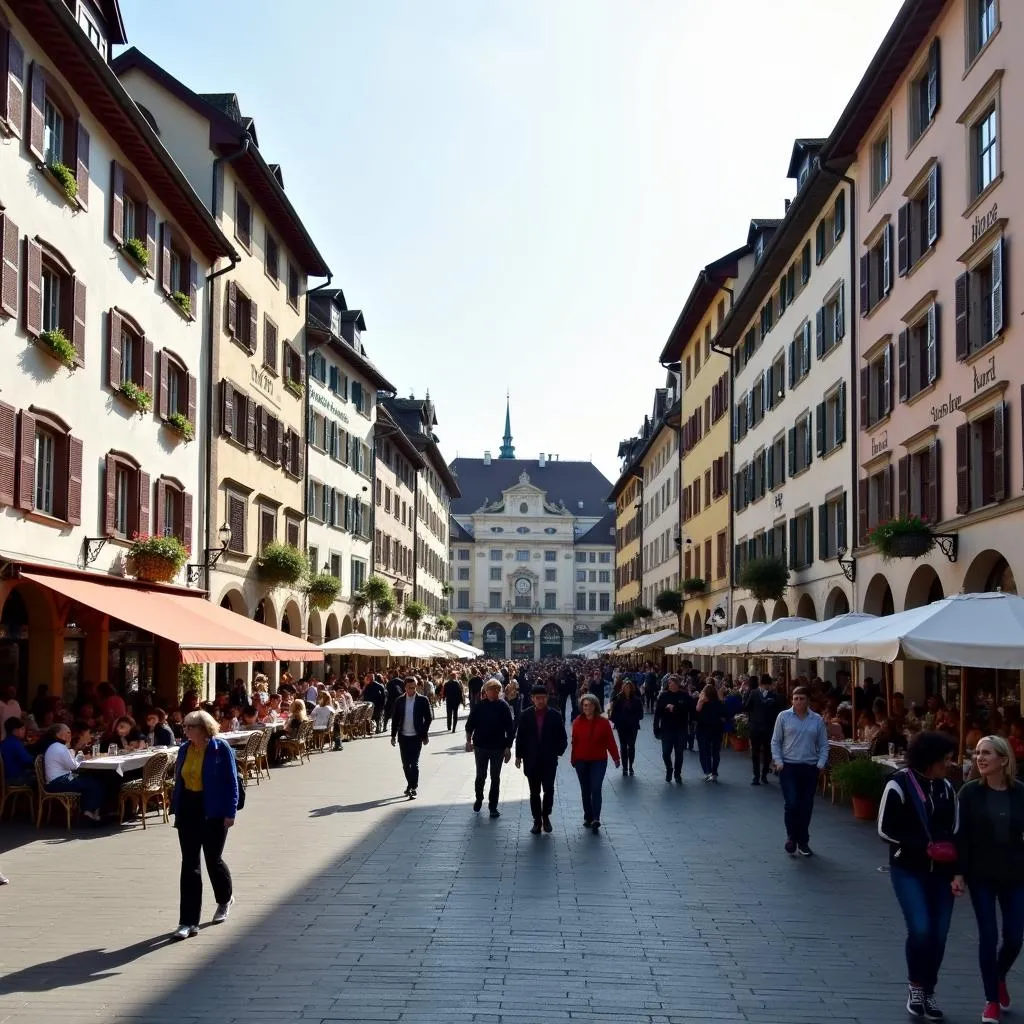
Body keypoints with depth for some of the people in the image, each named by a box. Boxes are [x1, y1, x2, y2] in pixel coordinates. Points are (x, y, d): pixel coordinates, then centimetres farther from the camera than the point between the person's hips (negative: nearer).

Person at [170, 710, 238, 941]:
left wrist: (230, 812, -13)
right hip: (188, 811, 4)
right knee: (189, 865, 1)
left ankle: (225, 899, 41)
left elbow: (231, 781, -10)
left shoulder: (220, 749, -11)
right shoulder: (184, 749, 4)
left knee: (213, 859, 10)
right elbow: (178, 780, 11)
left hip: (213, 812, -4)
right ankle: (188, 922, 3)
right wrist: (175, 808, 8)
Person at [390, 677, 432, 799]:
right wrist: (393, 735, 5)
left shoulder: (422, 700, -3)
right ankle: (410, 785, 25)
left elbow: (428, 718, 0)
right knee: (406, 764, 8)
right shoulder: (400, 701, 4)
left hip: (416, 737, -3)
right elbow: (395, 719, 8)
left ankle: (413, 788, -3)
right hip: (403, 737, 3)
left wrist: (425, 735, -3)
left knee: (414, 763, -7)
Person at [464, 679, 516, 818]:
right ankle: (479, 799, 33)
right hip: (481, 746, 1)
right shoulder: (479, 706, -3)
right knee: (480, 775, 10)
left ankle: (493, 806, 14)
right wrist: (469, 740, -7)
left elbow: (510, 728, -4)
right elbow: (470, 724, 2)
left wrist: (508, 747, -6)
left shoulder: (504, 706, -6)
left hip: (498, 748, -1)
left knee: (495, 777, 5)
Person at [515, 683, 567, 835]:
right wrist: (519, 755, 1)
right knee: (534, 792, 7)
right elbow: (520, 736, 4)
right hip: (531, 760, 1)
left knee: (548, 790, 1)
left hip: (549, 760, -1)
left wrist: (558, 752, -6)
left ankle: (545, 816, 22)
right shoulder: (525, 715, 0)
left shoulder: (555, 715, -2)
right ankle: (537, 820, 15)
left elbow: (562, 737, 3)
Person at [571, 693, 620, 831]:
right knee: (585, 790, 10)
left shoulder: (603, 722, -5)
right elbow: (574, 742, 0)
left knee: (596, 789, -12)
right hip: (582, 761, 2)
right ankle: (588, 818, 20)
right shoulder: (578, 722, -3)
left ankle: (596, 819, -14)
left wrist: (616, 758, -6)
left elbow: (610, 741, -4)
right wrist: (573, 759, 2)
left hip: (598, 761, -2)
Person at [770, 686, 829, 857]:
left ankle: (803, 842, 20)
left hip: (810, 768, 2)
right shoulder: (783, 717, 0)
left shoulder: (817, 720, 4)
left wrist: (821, 764, -4)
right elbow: (775, 741, 3)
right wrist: (778, 762, -6)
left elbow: (823, 745, 8)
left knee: (806, 806, 7)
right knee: (792, 804, -10)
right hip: (788, 766, -2)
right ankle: (791, 837, 10)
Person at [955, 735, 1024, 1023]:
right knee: (988, 936, -1)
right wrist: (958, 873, -12)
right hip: (981, 874, -1)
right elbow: (962, 835, -7)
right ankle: (992, 1000, 15)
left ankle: (999, 978, 37)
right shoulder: (970, 792, -7)